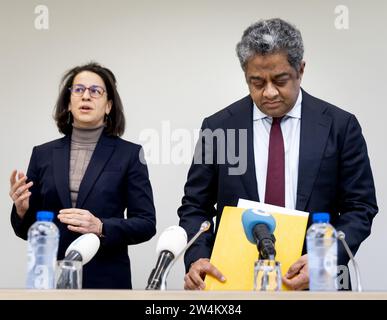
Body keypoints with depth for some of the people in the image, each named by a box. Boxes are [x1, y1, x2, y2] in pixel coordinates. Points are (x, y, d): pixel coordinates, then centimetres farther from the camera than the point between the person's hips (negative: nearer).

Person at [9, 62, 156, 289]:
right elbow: (28, 230, 10)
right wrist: (21, 209, -10)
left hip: (106, 279, -2)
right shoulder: (43, 154, 7)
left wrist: (101, 227, -18)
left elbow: (146, 224, -4)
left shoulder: (129, 154, 0)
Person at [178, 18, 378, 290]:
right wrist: (197, 259, -15)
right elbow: (195, 207, 3)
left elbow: (360, 207, -2)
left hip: (314, 278, -1)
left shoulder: (340, 126, -3)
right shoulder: (218, 127, 0)